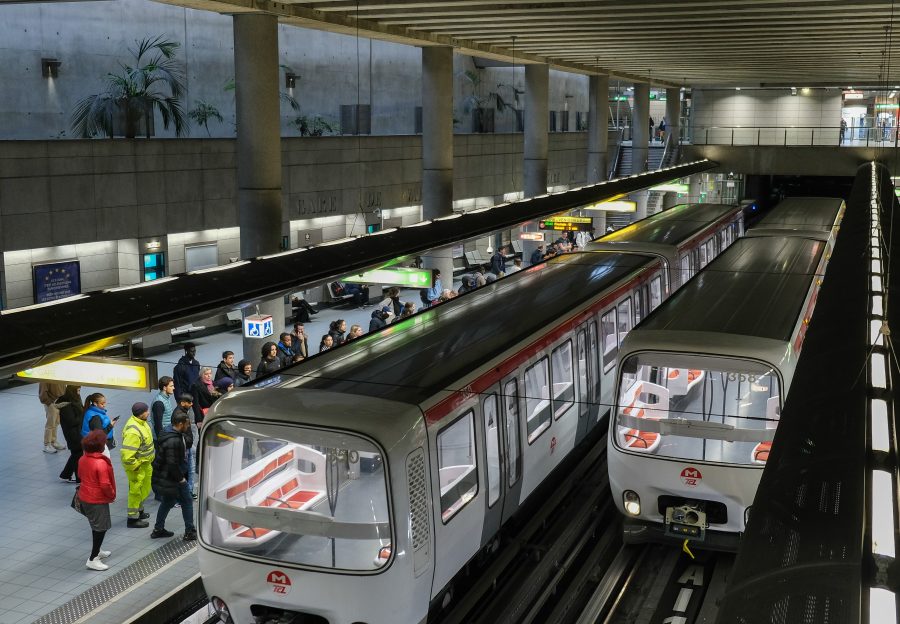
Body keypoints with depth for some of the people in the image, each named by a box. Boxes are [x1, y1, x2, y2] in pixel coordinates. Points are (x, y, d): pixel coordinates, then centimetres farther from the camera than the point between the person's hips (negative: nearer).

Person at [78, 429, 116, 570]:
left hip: (84, 497, 9)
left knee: (96, 526, 25)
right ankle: (93, 559, 5)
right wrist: (112, 495, -8)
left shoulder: (82, 459, -2)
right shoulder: (101, 463, -27)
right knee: (101, 528, 3)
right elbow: (105, 484, -26)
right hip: (98, 500, -8)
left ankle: (97, 551, 39)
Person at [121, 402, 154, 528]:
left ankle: (139, 510, 44)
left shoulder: (141, 422, -1)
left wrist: (148, 461, 20)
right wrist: (135, 466, -22)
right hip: (137, 465, -10)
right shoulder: (133, 431, -33)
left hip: (145, 463, 10)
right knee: (136, 490, 4)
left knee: (145, 488, 25)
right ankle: (133, 518, 18)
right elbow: (127, 454, -34)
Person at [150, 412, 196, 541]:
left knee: (168, 502, 22)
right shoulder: (174, 441, -28)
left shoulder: (170, 434, 6)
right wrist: (180, 478, -16)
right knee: (186, 502, 2)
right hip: (171, 479, -10)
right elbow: (172, 464, -29)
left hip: (164, 478, 10)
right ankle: (190, 532, 9)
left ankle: (158, 529, 31)